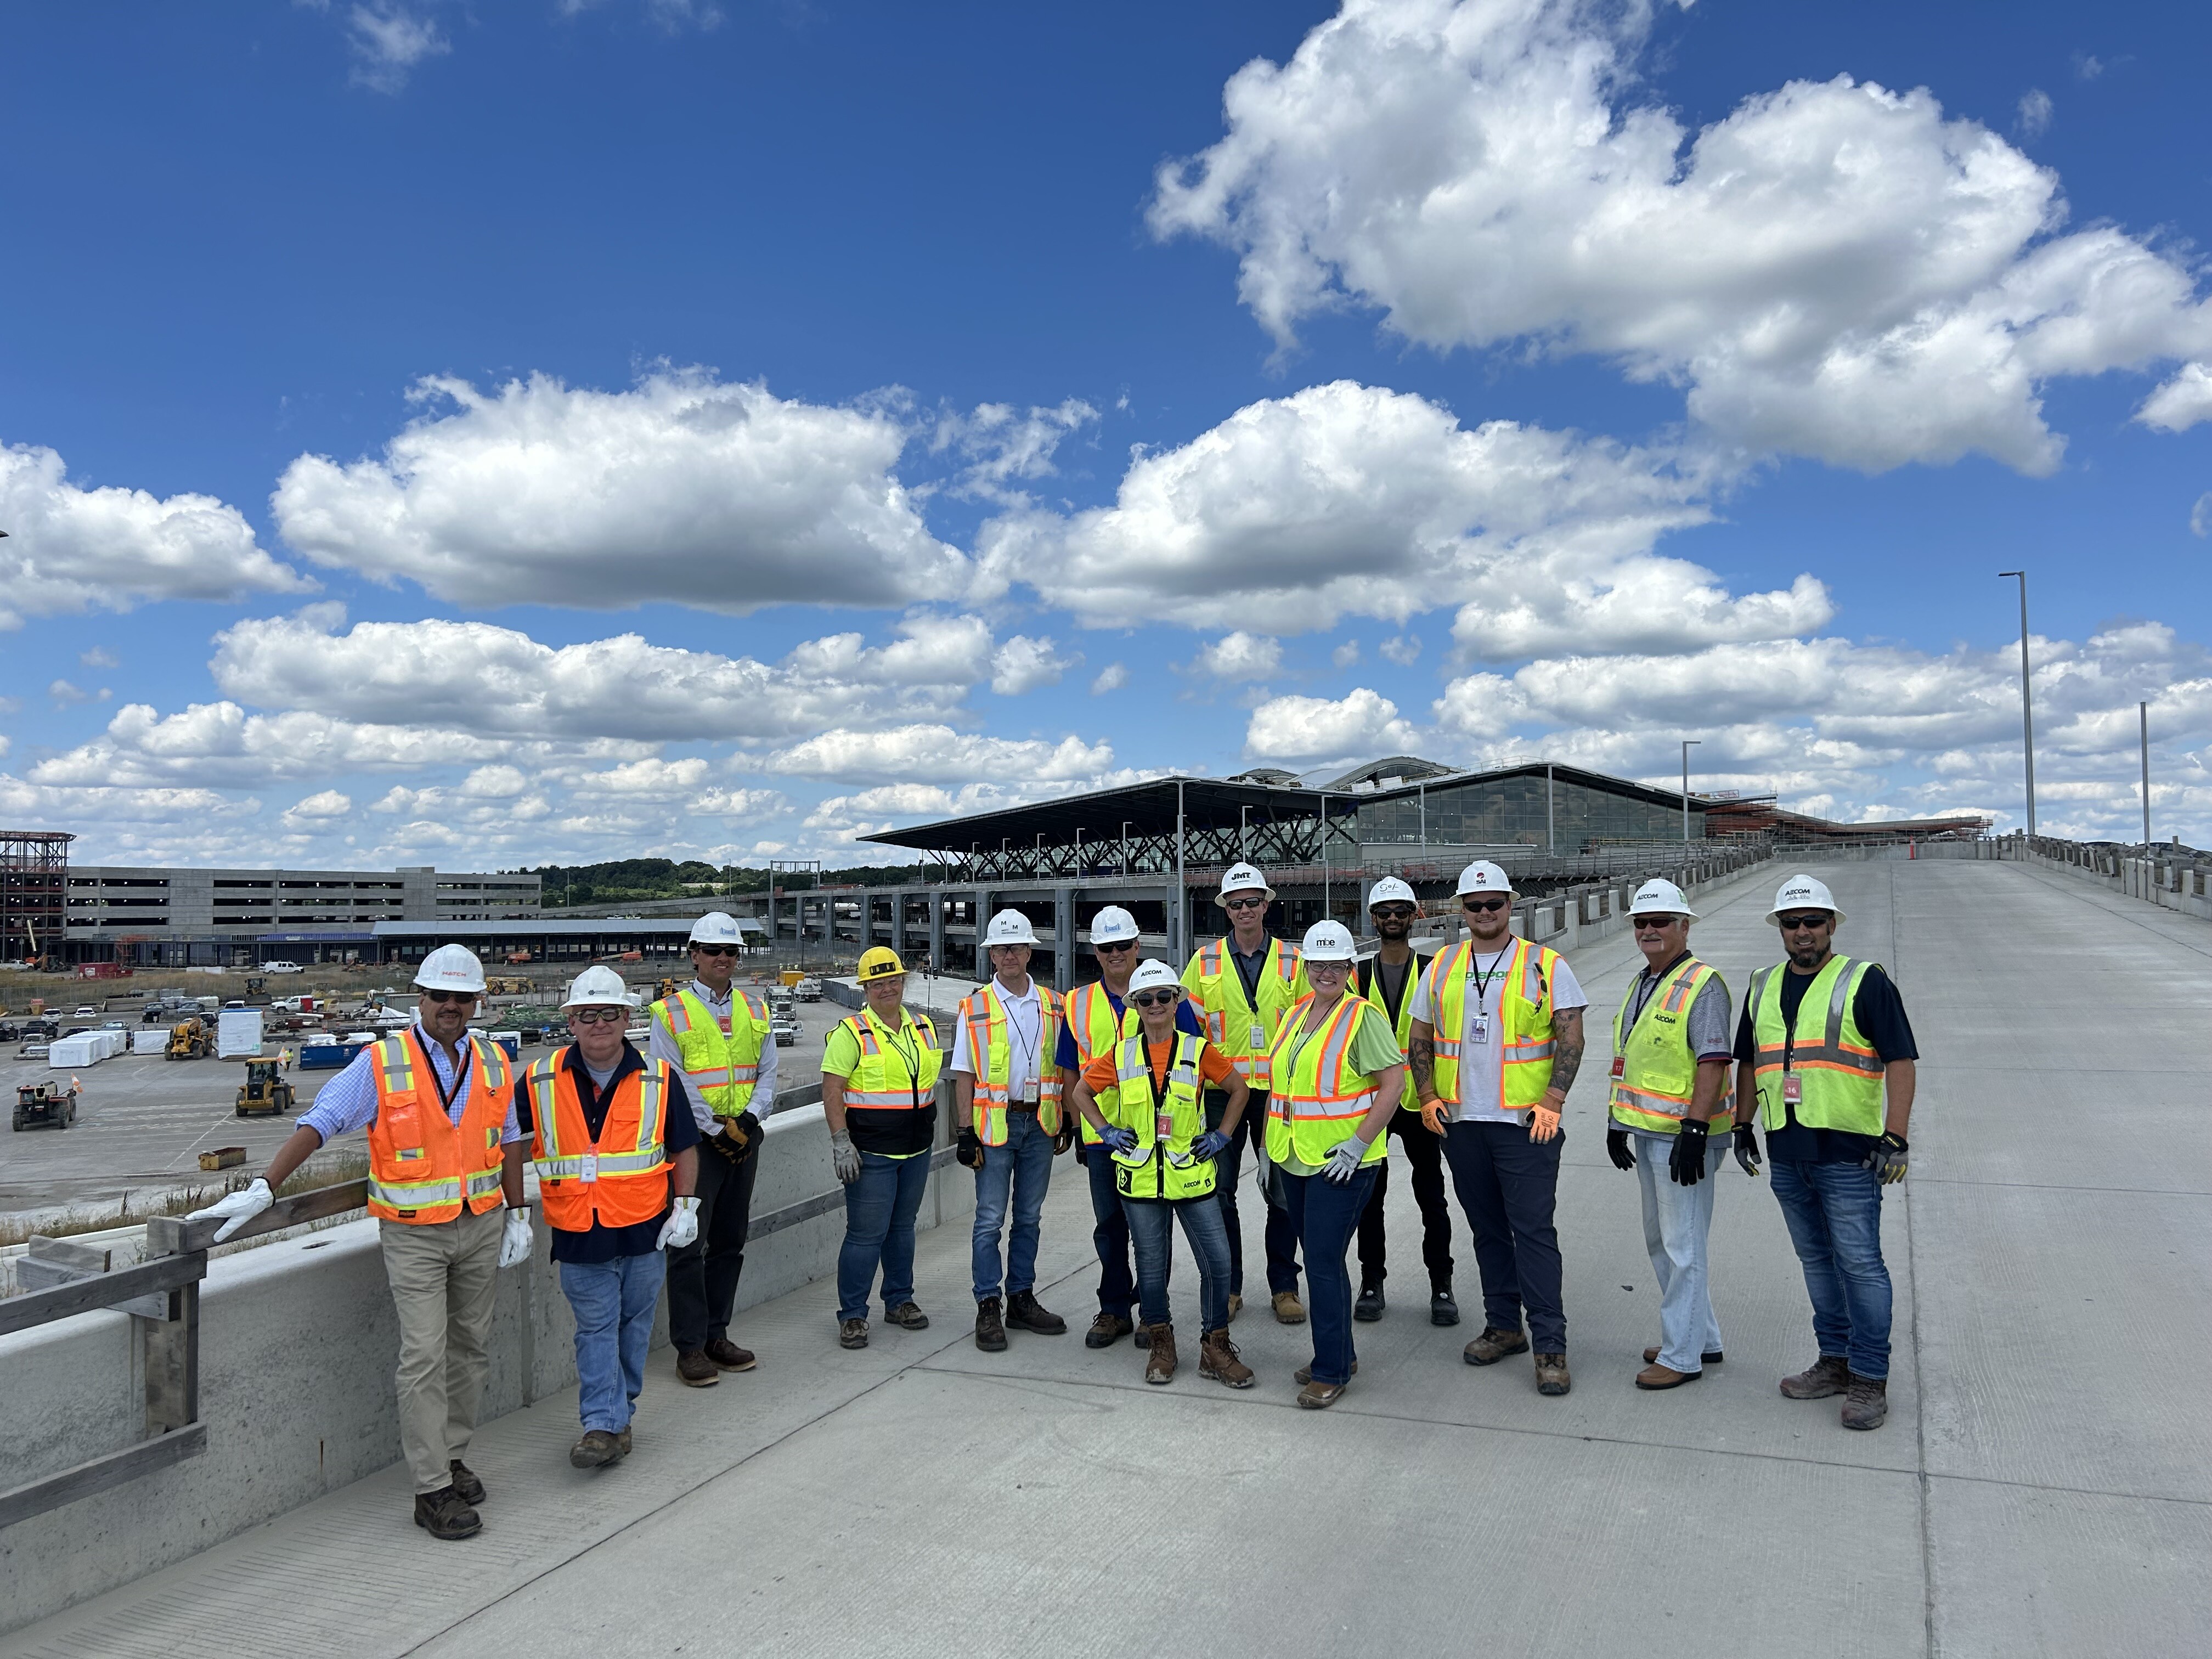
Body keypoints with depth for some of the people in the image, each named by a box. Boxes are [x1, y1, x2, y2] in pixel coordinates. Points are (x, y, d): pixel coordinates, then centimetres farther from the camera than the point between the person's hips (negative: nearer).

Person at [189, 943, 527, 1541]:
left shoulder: (494, 1063, 2)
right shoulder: (381, 1063, -10)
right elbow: (317, 1124, -12)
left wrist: (518, 1215, 10)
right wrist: (263, 1190, -21)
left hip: (482, 1226, 4)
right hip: (414, 1233, -4)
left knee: (470, 1348, 12)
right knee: (424, 1357, -6)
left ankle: (451, 1456, 28)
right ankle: (432, 1490, 1)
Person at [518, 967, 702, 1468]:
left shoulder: (659, 1078, -1)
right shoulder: (542, 1081, -2)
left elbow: (684, 1149, 7)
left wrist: (685, 1207, 0)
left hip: (645, 1232, 1)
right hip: (578, 1236, -1)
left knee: (634, 1327, 11)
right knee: (596, 1330, 0)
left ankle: (620, 1414, 28)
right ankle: (604, 1426, 5)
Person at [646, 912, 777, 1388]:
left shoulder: (755, 1011, 12)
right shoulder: (670, 1013, -4)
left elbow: (767, 1073, 9)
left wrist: (749, 1118, -7)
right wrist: (715, 1129, -14)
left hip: (744, 1139, 5)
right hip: (695, 1141, -5)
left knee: (730, 1241, 12)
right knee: (690, 1245, -4)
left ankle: (717, 1335, 22)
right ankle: (690, 1348, 4)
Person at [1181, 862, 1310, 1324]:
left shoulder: (1291, 960, 4)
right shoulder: (1206, 962, 4)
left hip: (1278, 1092, 0)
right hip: (1222, 1092, 1)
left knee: (1283, 1194, 5)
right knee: (1219, 1193, 6)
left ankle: (1284, 1287, 18)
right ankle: (1227, 1287, 19)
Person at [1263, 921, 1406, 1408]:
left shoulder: (1363, 1016, -10)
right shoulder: (1294, 1016, 12)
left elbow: (1393, 1082, -15)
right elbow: (1277, 1085, 19)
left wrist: (1358, 1143, -20)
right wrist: (1269, 1145, 16)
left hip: (1340, 1163, -7)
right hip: (1293, 1160, 7)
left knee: (1324, 1261, -6)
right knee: (1318, 1258, 15)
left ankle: (1331, 1371, 6)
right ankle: (1341, 1354, 30)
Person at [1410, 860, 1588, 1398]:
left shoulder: (1547, 966, -1)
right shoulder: (1441, 968, 9)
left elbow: (1571, 1037, -4)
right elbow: (1421, 1038, 14)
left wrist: (1552, 1102, -14)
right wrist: (1428, 1096, 1)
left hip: (1525, 1125, -4)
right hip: (1461, 1124, 4)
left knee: (1533, 1230, -6)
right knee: (1487, 1228, 13)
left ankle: (1550, 1345, 1)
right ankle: (1504, 1326, 26)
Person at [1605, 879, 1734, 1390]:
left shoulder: (1703, 985, -14)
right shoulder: (1640, 985, 14)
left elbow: (1713, 1062, -20)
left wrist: (1694, 1129, -24)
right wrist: (1617, 1122, 20)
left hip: (1682, 1136, -10)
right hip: (1646, 1133, 10)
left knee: (1682, 1247, -2)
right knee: (1660, 1241, 17)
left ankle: (1682, 1355, 8)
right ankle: (1702, 1339, 31)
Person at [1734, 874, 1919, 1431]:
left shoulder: (1865, 982, -5)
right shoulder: (1764, 986, 12)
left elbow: (1901, 1061, -8)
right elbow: (1748, 1062, 20)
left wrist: (1895, 1138, -15)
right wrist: (1743, 1127, 16)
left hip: (1849, 1154, -6)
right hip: (1787, 1154, 6)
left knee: (1860, 1264, -2)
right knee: (1817, 1261, 14)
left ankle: (1870, 1379, 7)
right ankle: (1835, 1360, 25)